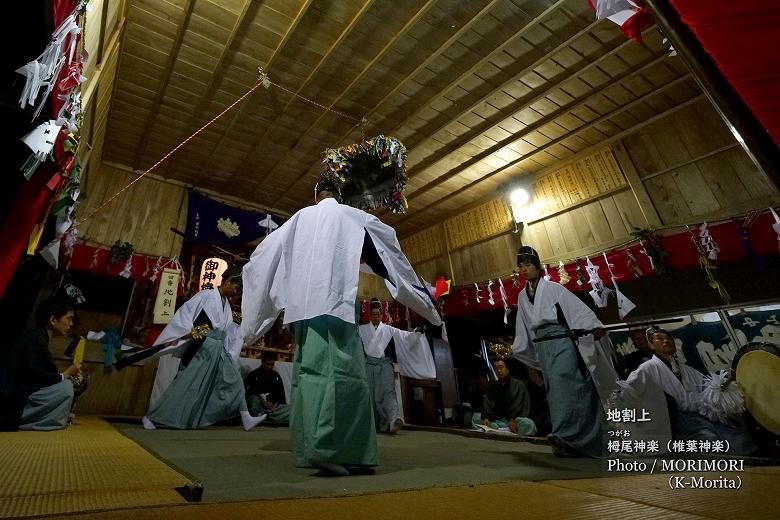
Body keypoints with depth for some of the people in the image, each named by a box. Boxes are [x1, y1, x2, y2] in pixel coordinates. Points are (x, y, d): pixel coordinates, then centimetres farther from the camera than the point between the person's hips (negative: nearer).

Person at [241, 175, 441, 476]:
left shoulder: (301, 217, 21)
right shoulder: (352, 216, 12)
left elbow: (266, 252, 24)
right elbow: (388, 239, 18)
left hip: (304, 302, 5)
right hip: (336, 300, -5)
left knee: (309, 369, 5)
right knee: (340, 369, -10)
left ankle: (307, 449, 7)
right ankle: (325, 447, -20)